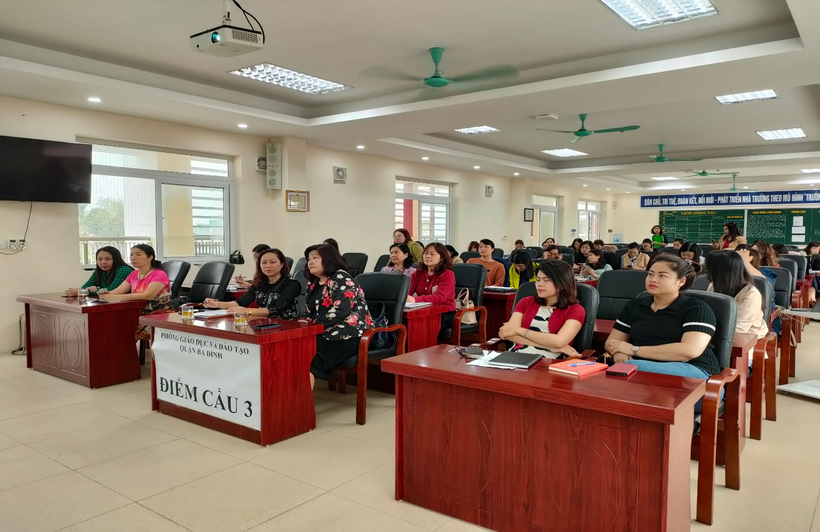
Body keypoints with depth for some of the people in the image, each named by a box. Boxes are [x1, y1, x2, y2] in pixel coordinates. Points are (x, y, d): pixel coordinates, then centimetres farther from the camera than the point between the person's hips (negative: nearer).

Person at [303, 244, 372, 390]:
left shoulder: (341, 279, -9)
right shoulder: (312, 283, 16)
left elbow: (341, 311, -21)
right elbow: (310, 312, 17)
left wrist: (313, 324, -17)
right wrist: (307, 324, -6)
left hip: (348, 336, -7)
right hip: (326, 334, 7)